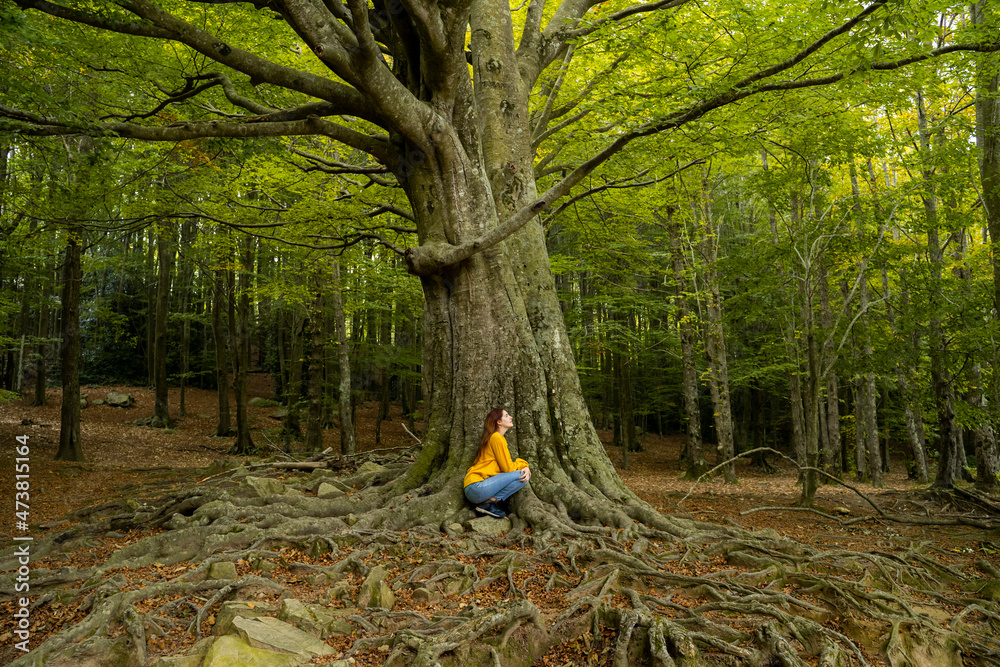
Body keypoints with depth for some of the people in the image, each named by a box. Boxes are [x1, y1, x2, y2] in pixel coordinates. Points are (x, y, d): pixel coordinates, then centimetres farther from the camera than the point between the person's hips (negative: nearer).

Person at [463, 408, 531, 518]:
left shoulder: (497, 437, 20)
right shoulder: (496, 438, -10)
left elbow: (506, 465, 18)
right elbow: (508, 468, -11)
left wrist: (525, 468, 0)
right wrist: (523, 464, 8)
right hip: (477, 487, -10)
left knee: (524, 474, 10)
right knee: (522, 476, -16)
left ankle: (489, 500, 0)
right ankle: (490, 502, -12)